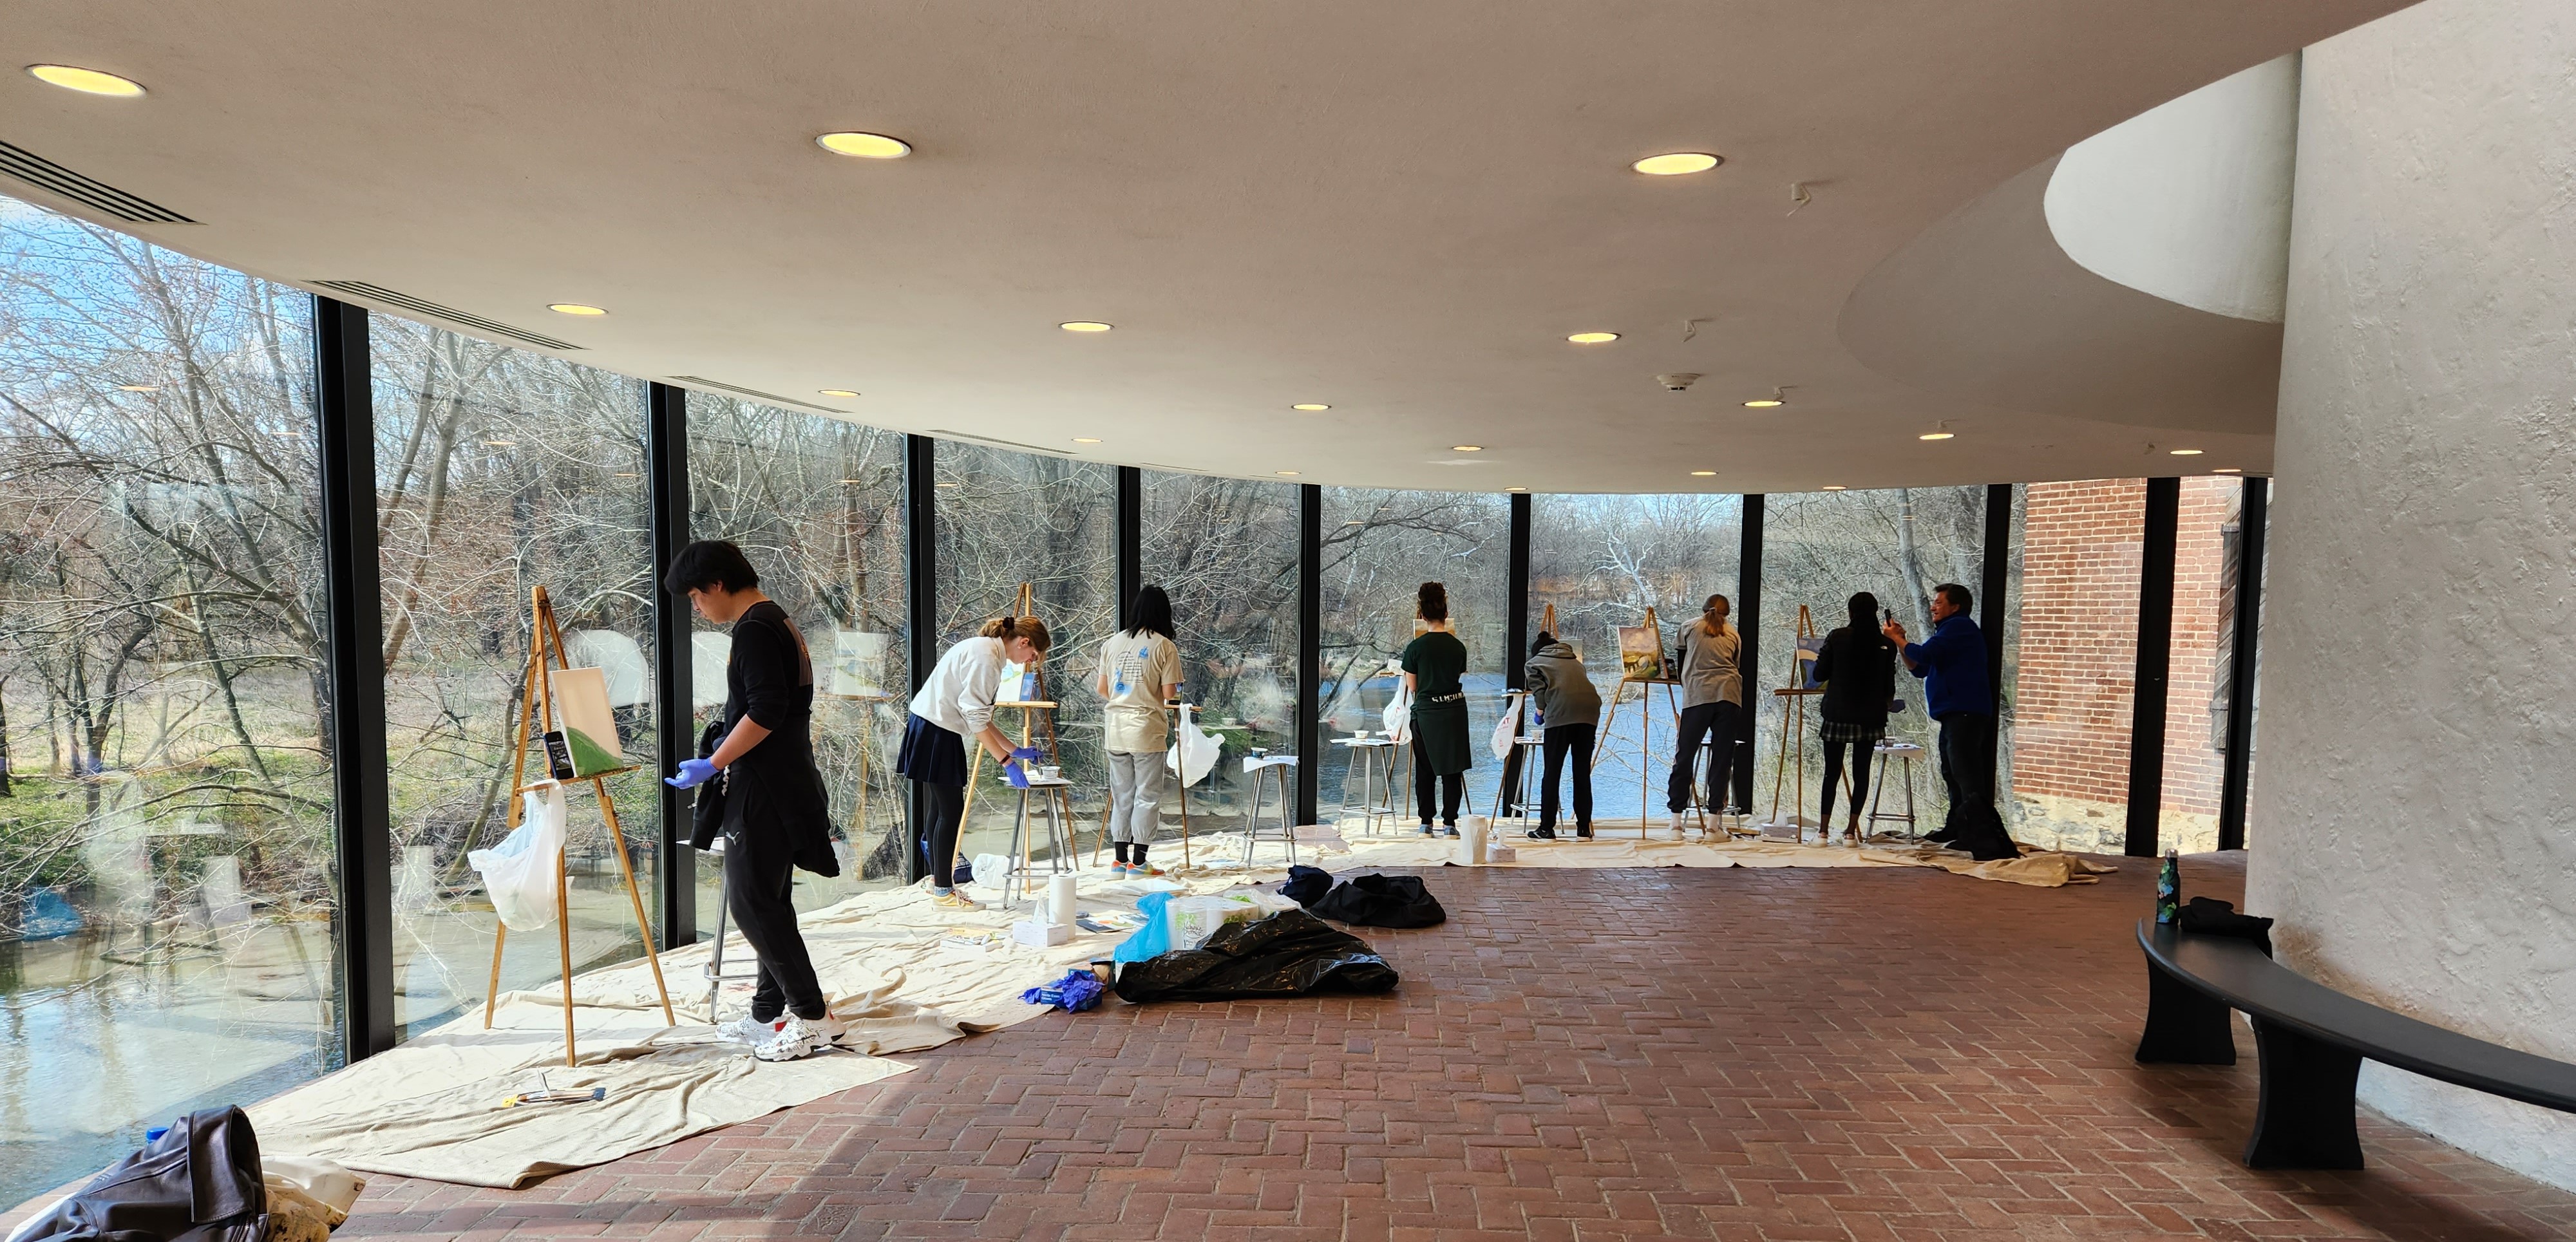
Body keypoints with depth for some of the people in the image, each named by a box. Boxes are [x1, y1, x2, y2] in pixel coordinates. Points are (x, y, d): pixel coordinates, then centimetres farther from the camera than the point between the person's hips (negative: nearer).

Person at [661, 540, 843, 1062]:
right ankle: (769, 1014, 23)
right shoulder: (779, 623, 17)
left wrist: (713, 765, -16)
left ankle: (814, 1017, -2)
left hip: (765, 789, -10)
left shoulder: (754, 629, -14)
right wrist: (722, 763, 23)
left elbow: (766, 710, -23)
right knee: (768, 901, 14)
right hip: (784, 785, 10)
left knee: (751, 903, -5)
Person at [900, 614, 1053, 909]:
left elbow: (979, 715, 16)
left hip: (936, 730, 10)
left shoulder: (987, 651, 13)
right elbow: (975, 718, -22)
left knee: (939, 808, 17)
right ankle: (943, 891, 4)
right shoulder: (985, 655, -18)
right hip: (934, 731, -10)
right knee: (951, 810, -4)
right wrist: (1006, 762, -21)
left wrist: (1014, 749, 14)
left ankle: (935, 877, 29)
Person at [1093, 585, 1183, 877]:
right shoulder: (1164, 646, -8)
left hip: (1115, 728, 5)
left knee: (1121, 793, 13)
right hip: (1147, 730, -5)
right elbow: (1168, 693, -9)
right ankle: (1138, 861, 5)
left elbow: (1101, 689, 8)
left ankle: (1120, 860, 18)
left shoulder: (1113, 642, 5)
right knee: (1147, 795, 4)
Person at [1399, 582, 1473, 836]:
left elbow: (1412, 688, -1)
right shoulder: (1458, 646, -2)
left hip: (1426, 712, -1)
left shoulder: (1415, 648, -9)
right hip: (1454, 711, 1)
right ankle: (1450, 823, 8)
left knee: (1424, 770, 9)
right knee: (1452, 770, 7)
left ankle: (1426, 824, 10)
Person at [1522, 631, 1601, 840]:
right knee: (1583, 772, 10)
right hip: (1590, 709, 5)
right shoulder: (1574, 660, 34)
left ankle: (1546, 829, 6)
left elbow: (1540, 694, 5)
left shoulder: (1534, 664, 20)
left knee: (1552, 773, 3)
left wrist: (1540, 711, 24)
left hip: (1560, 713, -4)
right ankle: (1584, 829, 13)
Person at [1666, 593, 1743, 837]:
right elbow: (1733, 666, 18)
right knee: (1722, 759, 4)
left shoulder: (1690, 628, 15)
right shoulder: (1733, 634, 19)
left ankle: (1676, 821, 1)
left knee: (1684, 757, 3)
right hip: (1729, 696, 2)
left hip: (1697, 695, -2)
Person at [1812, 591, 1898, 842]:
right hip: (1870, 716, 1)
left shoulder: (1837, 637, -4)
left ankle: (1824, 829, 1)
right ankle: (1852, 829, 7)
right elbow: (1889, 686, 3)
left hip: (1838, 713, -1)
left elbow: (1820, 674, 0)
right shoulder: (1886, 644, -1)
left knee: (1832, 771, 4)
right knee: (1861, 771, 8)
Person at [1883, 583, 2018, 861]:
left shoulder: (1959, 627, -10)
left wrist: (1897, 639, -3)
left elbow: (1924, 655, -20)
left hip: (1964, 714, -11)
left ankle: (1990, 845, -23)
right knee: (1953, 776, 19)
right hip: (1954, 714, 11)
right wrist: (1901, 642, 9)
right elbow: (1920, 669, 22)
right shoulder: (1948, 631, 24)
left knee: (1968, 780, -18)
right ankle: (1956, 830, 29)